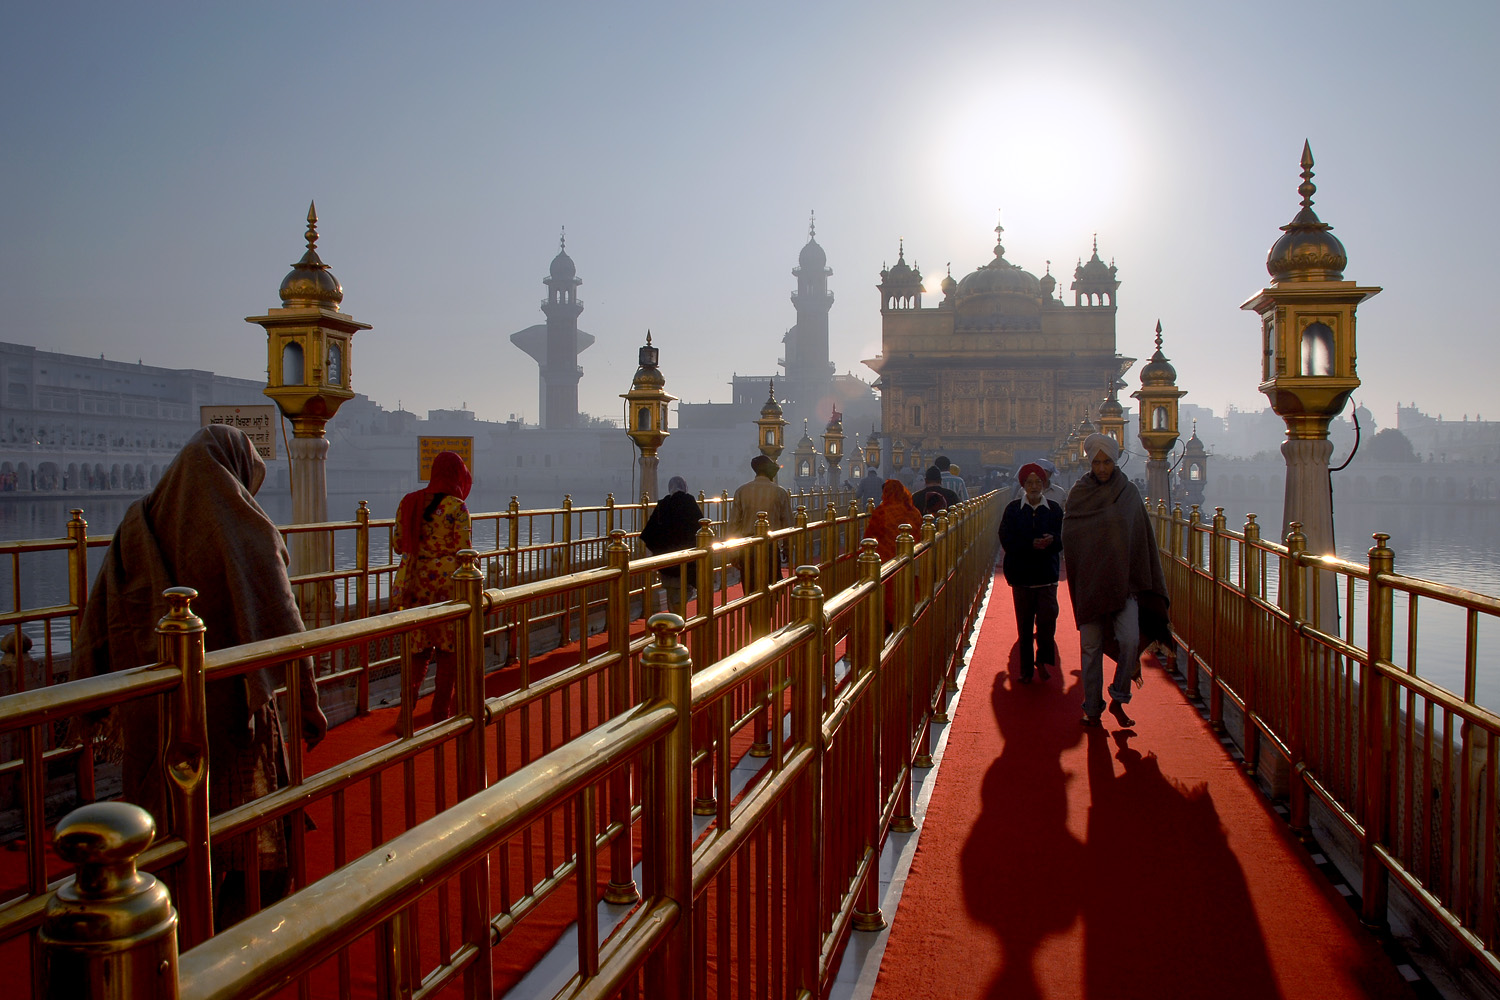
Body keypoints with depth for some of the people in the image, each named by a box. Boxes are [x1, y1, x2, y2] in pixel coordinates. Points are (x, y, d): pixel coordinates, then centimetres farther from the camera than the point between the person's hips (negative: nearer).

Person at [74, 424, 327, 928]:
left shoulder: (137, 523, 4)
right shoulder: (244, 530, -11)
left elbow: (98, 620, 5)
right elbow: (281, 622, -14)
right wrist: (309, 702, -9)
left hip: (151, 712, 5)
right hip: (227, 711, -5)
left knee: (166, 831, 17)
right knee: (253, 839, 9)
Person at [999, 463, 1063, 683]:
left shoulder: (1055, 508, 4)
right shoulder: (1013, 508, 2)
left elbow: (1063, 540, -1)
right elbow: (1006, 539, -7)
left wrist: (1051, 541, -24)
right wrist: (1032, 544, -20)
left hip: (1047, 575, 0)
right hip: (1021, 574, 0)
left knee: (1047, 620, -9)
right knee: (1024, 624, 7)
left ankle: (1042, 661, 11)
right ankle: (1026, 668, 17)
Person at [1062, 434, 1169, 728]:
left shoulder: (1129, 493, 5)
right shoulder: (1078, 493, 4)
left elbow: (1141, 539, 7)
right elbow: (1068, 536, 2)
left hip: (1122, 580, 0)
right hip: (1089, 581, 0)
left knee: (1130, 640, -15)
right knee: (1091, 647, 4)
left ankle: (1118, 700, 5)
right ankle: (1092, 707, 17)